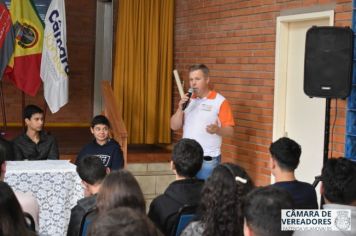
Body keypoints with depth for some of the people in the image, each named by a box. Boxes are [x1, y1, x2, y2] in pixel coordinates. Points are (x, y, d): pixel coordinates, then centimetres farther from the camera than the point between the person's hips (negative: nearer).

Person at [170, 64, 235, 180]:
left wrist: (217, 130, -28)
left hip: (208, 160, -5)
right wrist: (180, 108, -8)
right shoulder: (187, 101, 11)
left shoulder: (220, 101, -6)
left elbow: (230, 131, -8)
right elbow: (174, 126, 8)